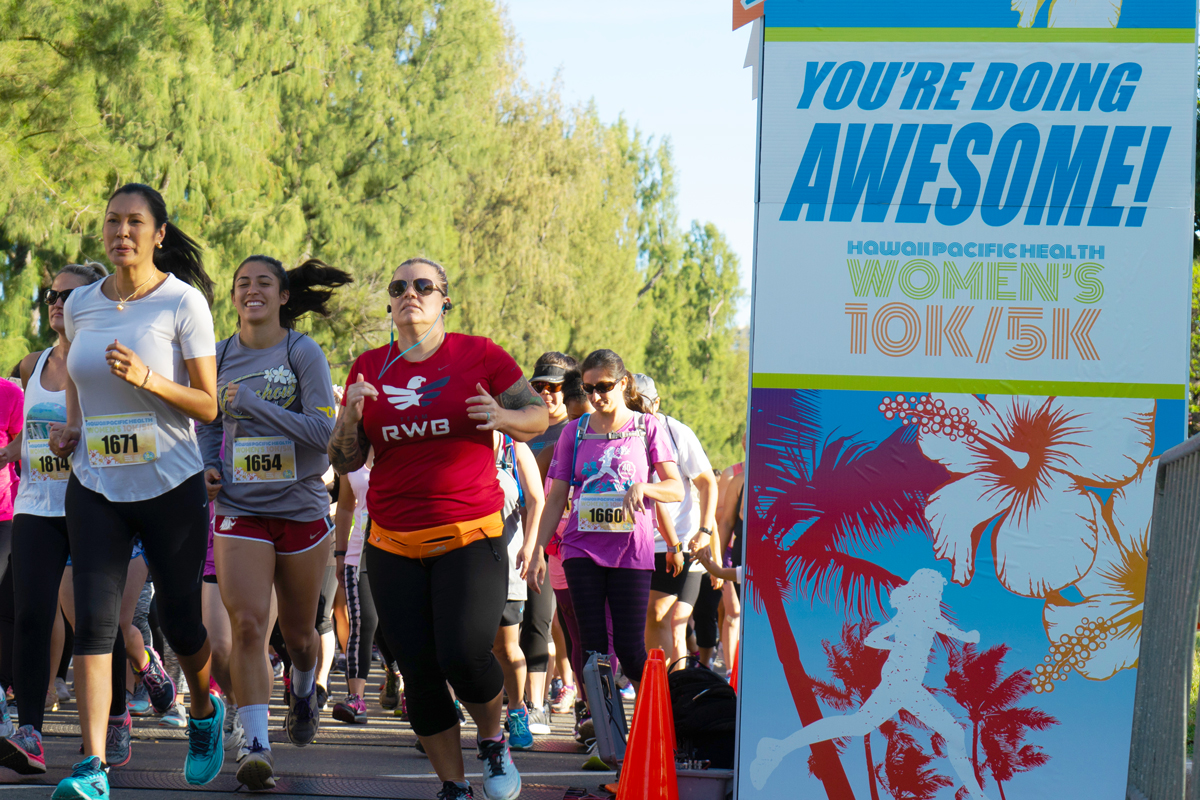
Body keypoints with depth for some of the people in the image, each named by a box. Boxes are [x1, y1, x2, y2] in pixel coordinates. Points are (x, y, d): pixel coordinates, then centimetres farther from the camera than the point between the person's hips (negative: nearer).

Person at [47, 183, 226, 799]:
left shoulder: (183, 302, -8)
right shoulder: (80, 305, 6)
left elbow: (208, 405, -8)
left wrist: (148, 379, -24)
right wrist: (68, 426, 6)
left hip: (171, 487, -3)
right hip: (95, 488, 3)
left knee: (179, 621, 8)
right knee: (93, 620, -11)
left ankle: (204, 713, 40)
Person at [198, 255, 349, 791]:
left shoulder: (303, 354, -6)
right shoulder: (220, 357, 5)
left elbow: (323, 430, -15)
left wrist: (255, 404, -19)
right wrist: (207, 466, 2)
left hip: (302, 510, -1)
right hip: (240, 511, 1)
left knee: (298, 633, 13)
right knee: (247, 625, -17)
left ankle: (304, 689, 47)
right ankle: (255, 746, -19)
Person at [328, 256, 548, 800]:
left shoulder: (479, 356, 1)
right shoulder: (369, 369, 9)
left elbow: (538, 417, 8)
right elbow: (344, 462, 11)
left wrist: (501, 417, -13)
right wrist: (351, 417, -9)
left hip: (470, 536, -3)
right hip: (393, 545, 3)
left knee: (463, 656, -18)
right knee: (419, 674, 0)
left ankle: (493, 740, 13)